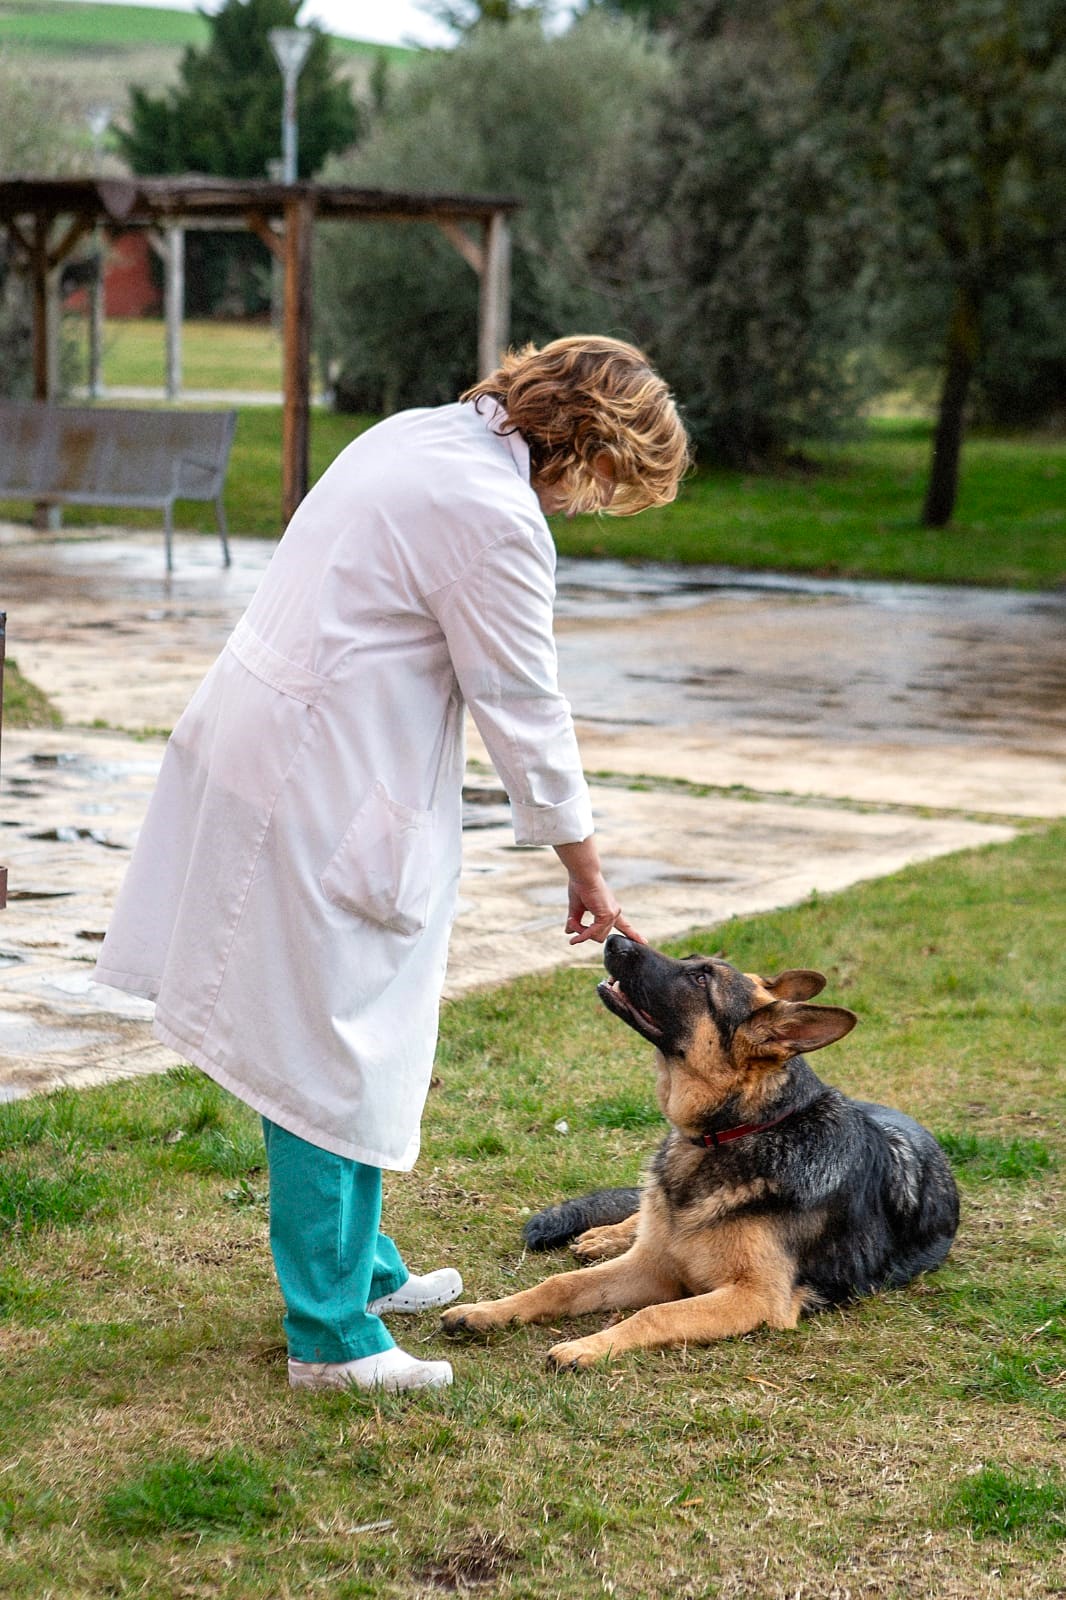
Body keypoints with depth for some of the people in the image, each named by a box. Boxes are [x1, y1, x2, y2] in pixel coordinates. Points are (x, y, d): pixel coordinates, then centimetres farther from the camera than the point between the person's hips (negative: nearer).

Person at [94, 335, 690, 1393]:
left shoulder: (418, 434, 9)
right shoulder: (496, 517, -20)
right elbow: (524, 711, -13)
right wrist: (585, 874, -1)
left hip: (256, 741, 10)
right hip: (325, 789, -10)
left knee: (322, 1043, 19)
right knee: (330, 1057, -2)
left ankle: (361, 1266, 33)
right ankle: (329, 1332, 8)